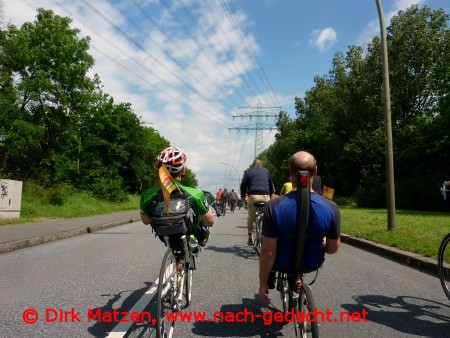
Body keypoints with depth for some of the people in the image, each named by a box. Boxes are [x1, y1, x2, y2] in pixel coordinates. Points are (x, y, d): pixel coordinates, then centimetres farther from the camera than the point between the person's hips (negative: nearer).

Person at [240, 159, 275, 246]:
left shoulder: (248, 172, 13)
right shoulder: (266, 171, 19)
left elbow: (243, 185, 10)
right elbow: (271, 184, 23)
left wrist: (242, 196, 19)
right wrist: (270, 194, 32)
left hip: (253, 196, -1)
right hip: (265, 196, 1)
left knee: (251, 218, 6)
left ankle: (250, 238, 5)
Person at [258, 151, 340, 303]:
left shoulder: (274, 206, -27)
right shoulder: (331, 207, -21)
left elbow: (268, 252, -21)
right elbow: (333, 248, -8)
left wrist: (262, 283, -6)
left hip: (281, 264, -1)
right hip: (312, 265, 2)